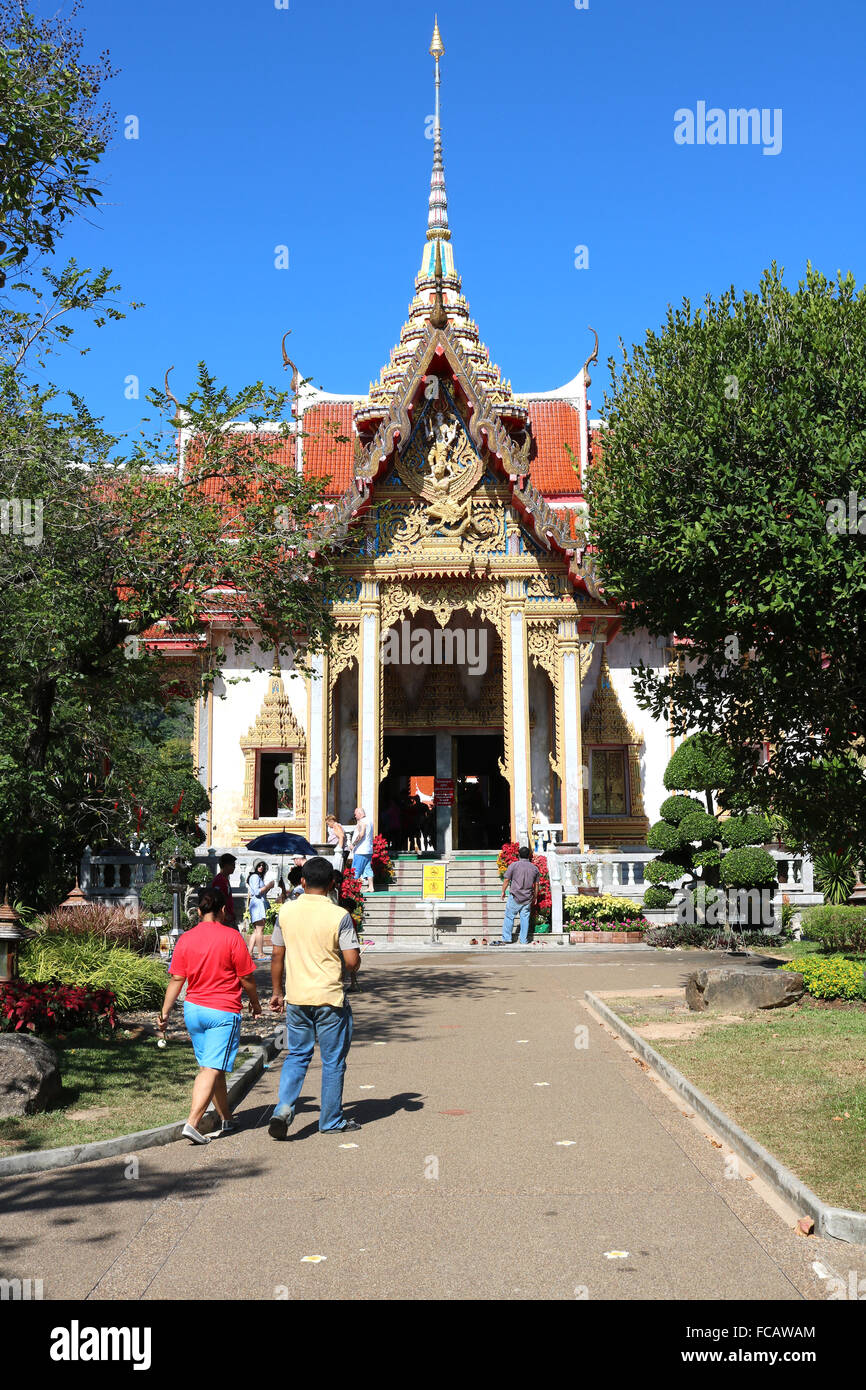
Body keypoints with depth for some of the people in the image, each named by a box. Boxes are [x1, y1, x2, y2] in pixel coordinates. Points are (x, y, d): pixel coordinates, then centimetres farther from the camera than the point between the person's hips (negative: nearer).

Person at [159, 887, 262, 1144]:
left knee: (209, 1067, 16)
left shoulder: (186, 939, 1)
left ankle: (226, 1119, 27)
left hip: (193, 1009, 5)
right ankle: (192, 1123, -14)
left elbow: (176, 979, 0)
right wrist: (255, 1005, 9)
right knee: (211, 1070, -4)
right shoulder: (232, 936, -10)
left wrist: (164, 1013, 6)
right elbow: (247, 978, -6)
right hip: (224, 1012, -5)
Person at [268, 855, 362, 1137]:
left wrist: (277, 992, 16)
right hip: (329, 997, -3)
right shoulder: (339, 916, -14)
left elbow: (277, 956, 5)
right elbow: (352, 960, -16)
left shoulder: (286, 911, -1)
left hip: (295, 997, 3)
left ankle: (283, 1108, -2)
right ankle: (331, 1121, 20)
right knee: (333, 1061, 10)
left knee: (296, 1056, 17)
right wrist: (351, 971, 7)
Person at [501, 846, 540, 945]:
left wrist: (503, 891, 10)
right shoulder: (535, 868, 5)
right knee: (525, 918, 9)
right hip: (528, 899, 3)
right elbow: (536, 885, 10)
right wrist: (535, 898, 20)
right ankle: (524, 940, 11)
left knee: (509, 916, 7)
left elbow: (506, 880, -4)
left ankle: (507, 939, 7)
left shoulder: (513, 865, -7)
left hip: (515, 897, -3)